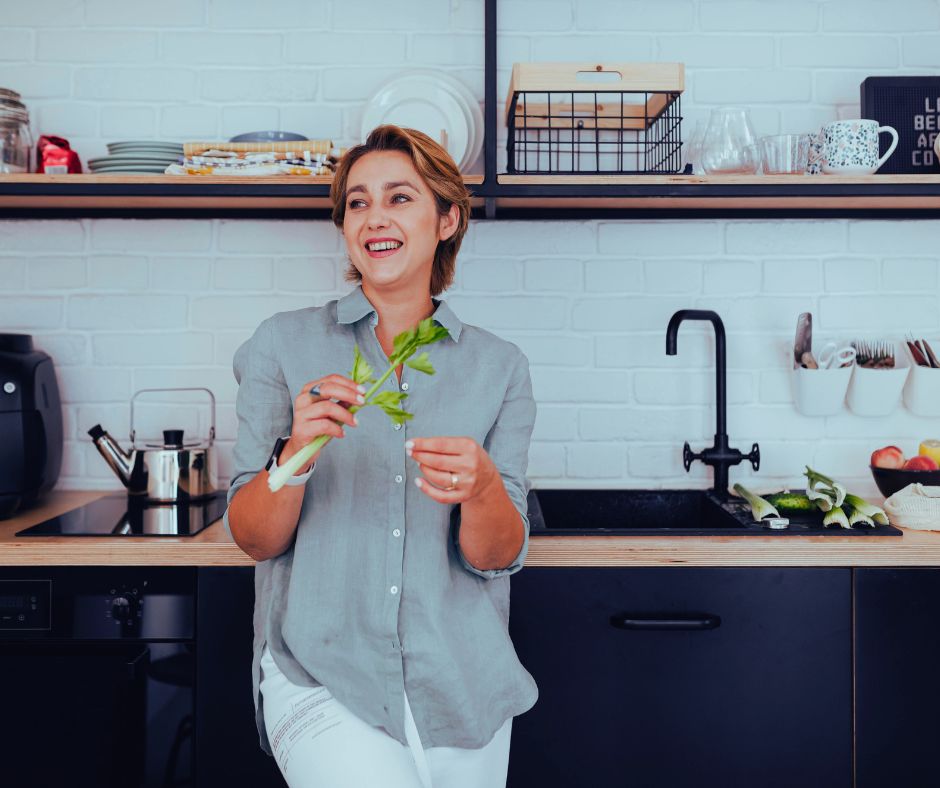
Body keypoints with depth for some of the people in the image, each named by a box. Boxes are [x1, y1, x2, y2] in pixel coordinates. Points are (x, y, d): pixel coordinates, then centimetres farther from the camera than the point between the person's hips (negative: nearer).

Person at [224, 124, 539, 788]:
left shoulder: (499, 366, 3)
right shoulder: (283, 346, 0)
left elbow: (499, 556, -2)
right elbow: (252, 537, -1)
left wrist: (480, 487, -23)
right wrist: (298, 452, -21)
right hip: (319, 678, -2)